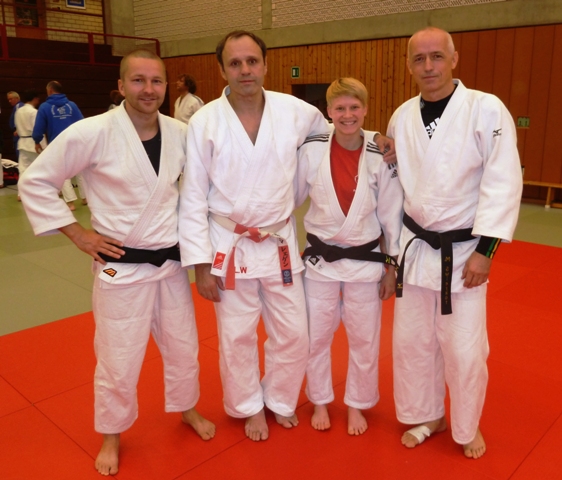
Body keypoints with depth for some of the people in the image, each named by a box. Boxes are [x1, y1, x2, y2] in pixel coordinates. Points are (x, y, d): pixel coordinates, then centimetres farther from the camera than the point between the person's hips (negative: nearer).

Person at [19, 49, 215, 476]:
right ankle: (111, 435, 36)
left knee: (183, 347, 19)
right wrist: (78, 234, -11)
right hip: (121, 266, -4)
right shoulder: (92, 133, -16)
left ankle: (187, 408, 46)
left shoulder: (180, 133, -2)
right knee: (119, 362, 9)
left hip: (171, 261, 4)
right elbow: (35, 182, -8)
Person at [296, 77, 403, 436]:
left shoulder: (380, 156, -8)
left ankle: (357, 405, 37)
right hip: (321, 259, 0)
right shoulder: (311, 151, -9)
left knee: (365, 339, 13)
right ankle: (321, 402, 37)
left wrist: (392, 265, 0)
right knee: (316, 336, 13)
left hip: (365, 260, 0)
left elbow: (391, 213, -2)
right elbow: (290, 198, 2)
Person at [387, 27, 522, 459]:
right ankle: (427, 416, 37)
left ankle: (467, 429, 32)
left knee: (464, 349, 4)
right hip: (415, 246, 4)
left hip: (463, 251, -4)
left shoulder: (487, 109, -11)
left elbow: (503, 183, -14)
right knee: (411, 340, 12)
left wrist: (485, 250, -17)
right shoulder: (402, 117, 3)